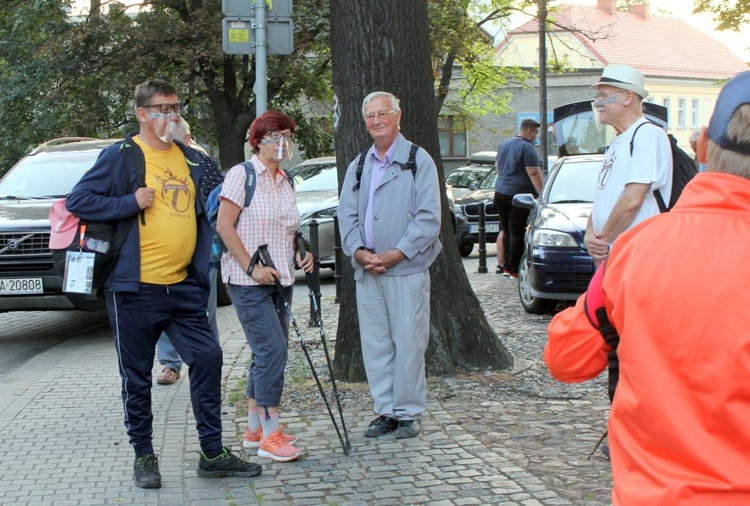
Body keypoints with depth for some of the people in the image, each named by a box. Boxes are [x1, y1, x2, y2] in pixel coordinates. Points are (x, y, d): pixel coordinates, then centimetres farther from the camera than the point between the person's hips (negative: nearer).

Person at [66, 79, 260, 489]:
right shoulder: (121, 157, -5)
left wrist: (202, 267, 16)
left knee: (208, 359, 1)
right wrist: (131, 202, -17)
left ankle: (212, 453, 10)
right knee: (137, 376, 4)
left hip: (184, 286, 5)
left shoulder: (190, 160, 13)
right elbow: (78, 201, -9)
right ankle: (143, 456, 18)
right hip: (135, 288, -5)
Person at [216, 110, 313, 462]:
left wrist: (299, 255, 5)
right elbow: (224, 226, -12)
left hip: (280, 280, 8)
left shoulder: (287, 182, 14)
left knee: (267, 354, 10)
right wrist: (252, 268, -16)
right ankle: (270, 435, -9)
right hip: (248, 281, -8)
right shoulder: (241, 175, -8)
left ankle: (254, 429, 19)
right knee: (272, 349, -14)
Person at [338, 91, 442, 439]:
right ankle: (385, 411, 16)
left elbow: (429, 217, -7)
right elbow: (346, 214, 12)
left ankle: (408, 413, 7)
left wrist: (396, 253, -14)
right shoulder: (358, 167, 17)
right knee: (374, 345, 6)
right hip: (366, 272, 5)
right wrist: (358, 251, -6)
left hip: (407, 270, -5)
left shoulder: (418, 161, 0)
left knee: (408, 343, -3)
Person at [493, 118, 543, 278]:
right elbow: (534, 173, -19)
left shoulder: (504, 145, 15)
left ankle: (504, 266, 17)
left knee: (505, 230, 15)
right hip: (518, 195, -8)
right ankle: (515, 270, -2)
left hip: (500, 192, 8)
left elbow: (497, 166, 27)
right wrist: (542, 194, -17)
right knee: (517, 233, -4)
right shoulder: (527, 148, -12)